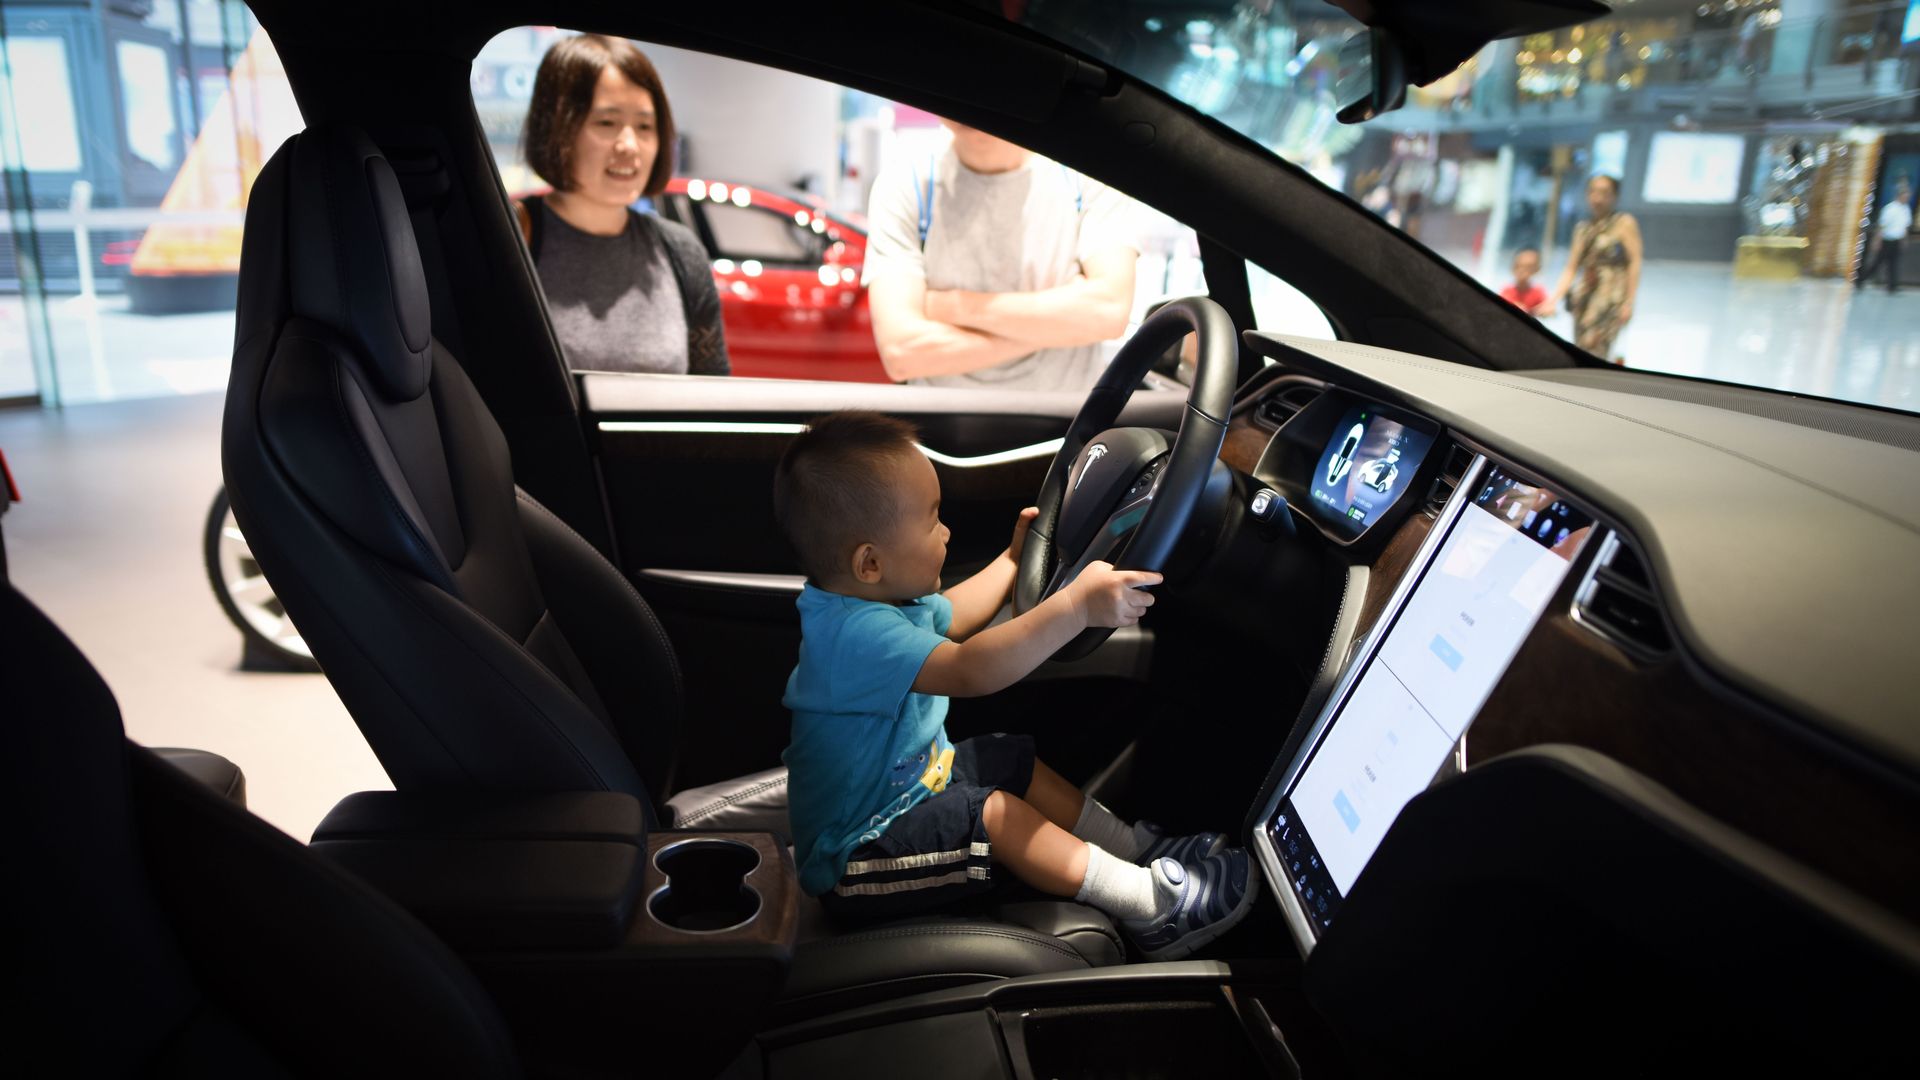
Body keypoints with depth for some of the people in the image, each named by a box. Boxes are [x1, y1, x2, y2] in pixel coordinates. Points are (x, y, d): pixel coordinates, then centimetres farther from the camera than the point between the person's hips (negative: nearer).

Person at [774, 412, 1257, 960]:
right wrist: (1076, 606, -50)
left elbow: (949, 617, 20)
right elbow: (969, 671, -48)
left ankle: (1139, 847, 20)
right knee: (994, 812, -21)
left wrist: (1014, 558, 27)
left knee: (1014, 761, 12)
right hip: (854, 861, -11)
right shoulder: (856, 633, -35)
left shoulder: (877, 599, -1)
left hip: (909, 786, 11)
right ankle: (1153, 905, -9)